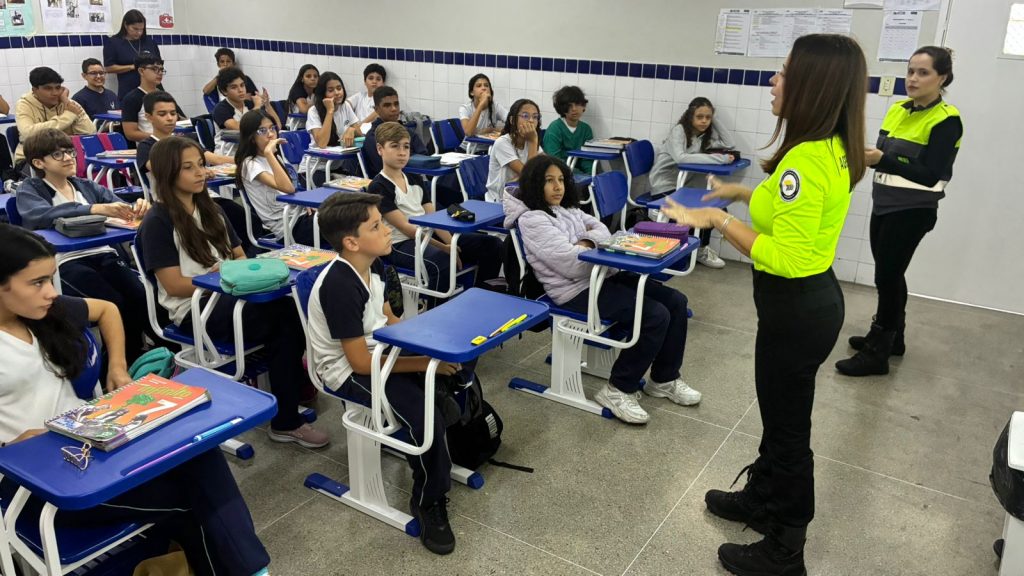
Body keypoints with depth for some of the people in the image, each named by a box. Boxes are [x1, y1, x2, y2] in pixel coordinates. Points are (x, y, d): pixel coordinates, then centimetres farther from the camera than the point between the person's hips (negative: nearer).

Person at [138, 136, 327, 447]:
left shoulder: (210, 209, 16)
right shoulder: (157, 222, -5)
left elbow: (239, 256, 19)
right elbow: (174, 286, -10)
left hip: (227, 297, 7)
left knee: (289, 307, -25)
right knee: (285, 316, -27)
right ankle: (286, 421, -16)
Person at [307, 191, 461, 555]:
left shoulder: (372, 265, -1)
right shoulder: (339, 287, -28)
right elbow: (360, 362, -26)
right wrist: (426, 363, -22)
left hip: (378, 350, 9)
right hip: (348, 372, -9)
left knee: (456, 373, -1)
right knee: (426, 418, -25)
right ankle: (429, 502, -2)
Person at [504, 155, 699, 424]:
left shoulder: (567, 208, 18)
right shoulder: (532, 220, -11)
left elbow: (601, 228, 13)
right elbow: (571, 264, -19)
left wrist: (588, 242, -10)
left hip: (598, 276, 9)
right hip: (576, 291, -9)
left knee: (675, 301, -1)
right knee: (656, 315, -22)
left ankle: (664, 380, 14)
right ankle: (618, 390, -8)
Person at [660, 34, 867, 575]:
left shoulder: (807, 159, -27)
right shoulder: (832, 149, 4)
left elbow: (785, 258, -30)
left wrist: (717, 219, -23)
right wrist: (744, 192, 18)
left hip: (796, 308, -10)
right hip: (809, 298, 10)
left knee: (788, 425, 7)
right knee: (781, 415, 25)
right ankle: (763, 498, 47)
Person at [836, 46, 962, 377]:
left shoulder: (946, 120, -13)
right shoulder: (897, 110, 8)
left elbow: (930, 175, -21)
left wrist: (882, 160, -32)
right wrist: (866, 154, -6)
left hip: (913, 211, -7)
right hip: (883, 204, 7)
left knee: (887, 276, -5)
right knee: (889, 274, 16)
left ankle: (877, 353, 5)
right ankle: (891, 337, 31)